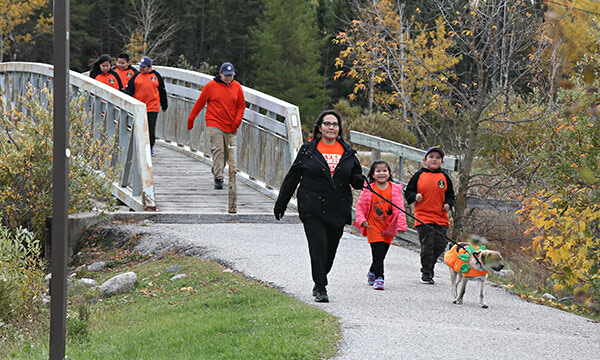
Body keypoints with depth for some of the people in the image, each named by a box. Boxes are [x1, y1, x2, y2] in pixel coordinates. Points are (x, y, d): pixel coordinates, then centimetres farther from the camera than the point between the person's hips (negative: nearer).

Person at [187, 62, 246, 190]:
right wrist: (191, 119, 8)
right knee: (217, 150, -15)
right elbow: (199, 103, 5)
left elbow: (241, 105, 13)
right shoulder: (211, 86, -3)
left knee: (226, 153, 10)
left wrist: (237, 121, 0)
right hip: (214, 124, -4)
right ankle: (218, 178, -18)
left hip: (230, 126, 4)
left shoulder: (237, 87, 7)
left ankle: (217, 168, 38)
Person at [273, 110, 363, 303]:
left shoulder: (348, 152, 9)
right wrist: (281, 204, 6)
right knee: (318, 247, -13)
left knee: (330, 250, 8)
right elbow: (292, 178, 6)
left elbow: (357, 178, 17)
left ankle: (319, 284, 29)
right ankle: (320, 289, -8)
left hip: (338, 209, 3)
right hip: (312, 209, -3)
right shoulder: (308, 150, 2)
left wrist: (358, 181, -9)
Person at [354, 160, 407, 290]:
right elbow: (360, 206, 4)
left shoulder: (395, 189, -2)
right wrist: (361, 220, -9)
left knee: (381, 254, 11)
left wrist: (401, 225, -13)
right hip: (373, 227, -2)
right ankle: (378, 279, -7)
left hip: (389, 228, 2)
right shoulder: (368, 190, -4)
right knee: (378, 254, -13)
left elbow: (400, 208, -4)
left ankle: (372, 272, 36)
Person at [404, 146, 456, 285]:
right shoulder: (419, 176, 4)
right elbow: (407, 192, 9)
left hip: (441, 218, 3)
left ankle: (429, 267, 24)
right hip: (423, 216, -3)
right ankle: (426, 273, -1)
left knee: (440, 245, -1)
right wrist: (415, 196, -11)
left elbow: (450, 195, 18)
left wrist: (448, 204, -1)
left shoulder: (444, 177, 11)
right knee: (427, 244, -11)